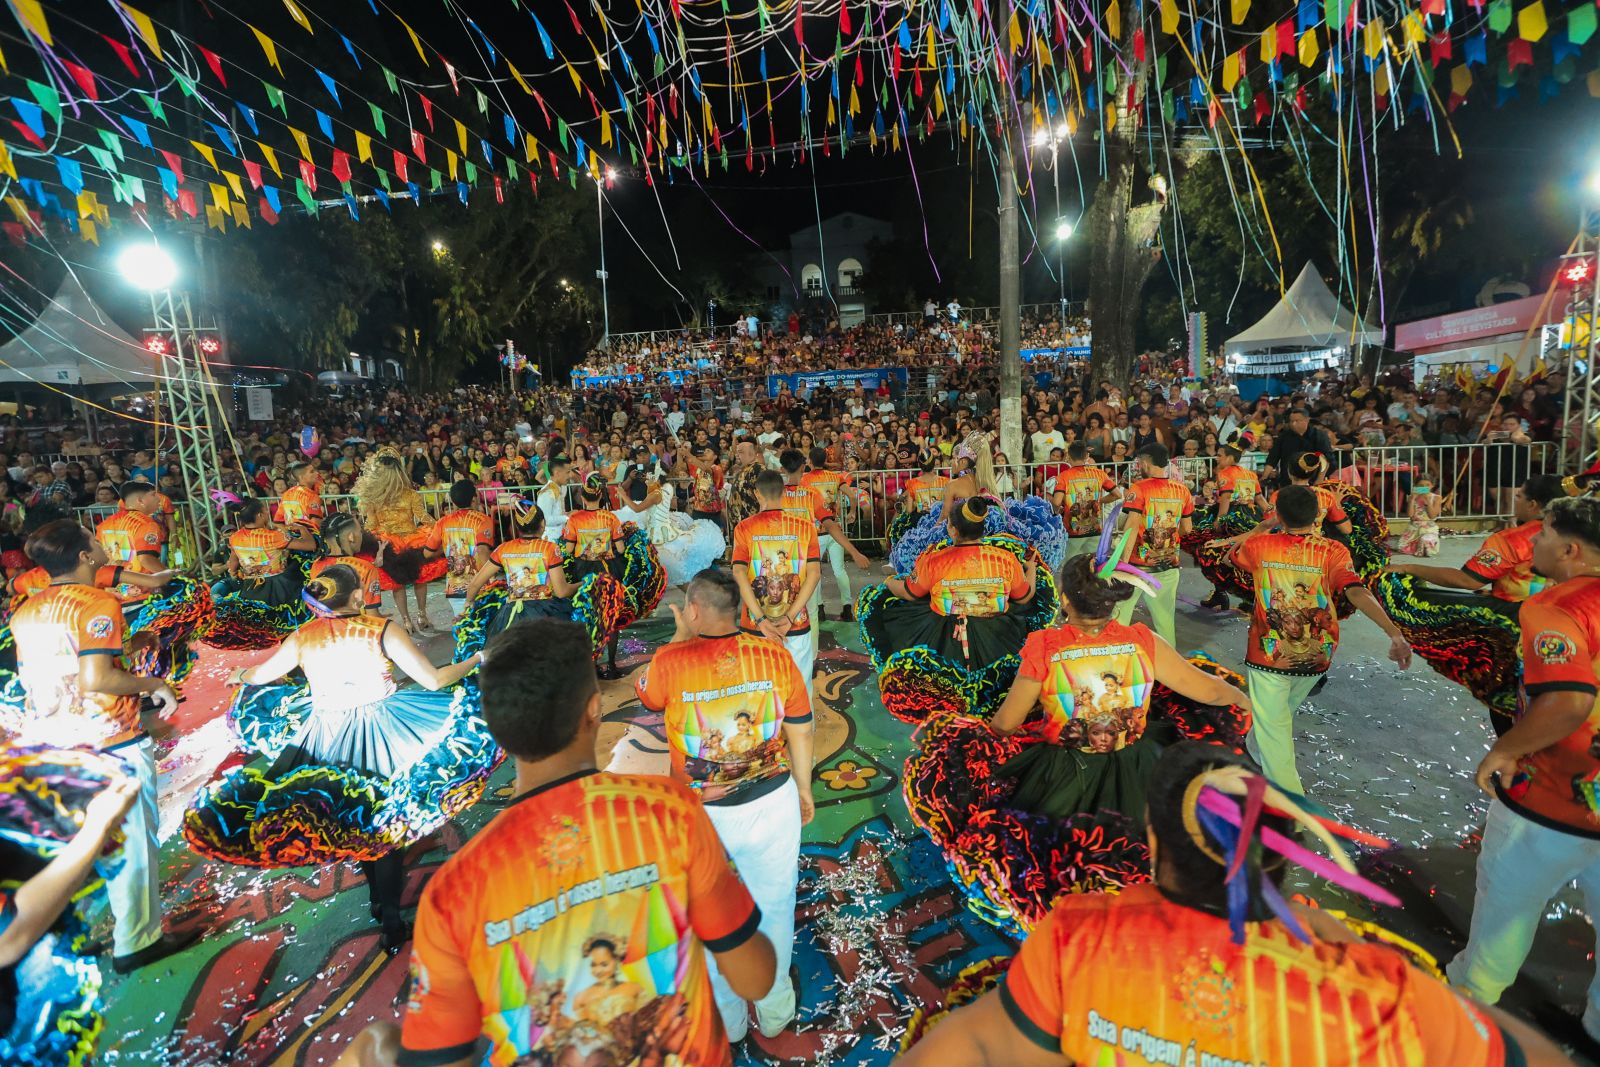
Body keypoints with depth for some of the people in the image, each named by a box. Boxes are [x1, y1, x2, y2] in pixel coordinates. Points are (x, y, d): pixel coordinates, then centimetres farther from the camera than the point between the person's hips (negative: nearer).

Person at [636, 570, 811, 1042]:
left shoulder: (671, 661, -18)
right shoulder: (774, 654, -13)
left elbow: (646, 694, 6)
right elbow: (801, 731, -4)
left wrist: (679, 636, 10)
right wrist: (804, 789, 12)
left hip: (702, 815, -1)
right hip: (773, 803, 2)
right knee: (773, 907, 23)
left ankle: (726, 1021, 44)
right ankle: (775, 1011, 45)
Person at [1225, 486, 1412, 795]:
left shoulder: (1260, 545, -11)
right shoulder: (1333, 552, -13)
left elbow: (1231, 555, 12)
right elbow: (1357, 592, -28)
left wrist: (1262, 527, 25)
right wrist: (1395, 633, -31)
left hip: (1268, 657, -3)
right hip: (1314, 658, 3)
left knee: (1273, 729, 5)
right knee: (1280, 714, 29)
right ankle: (1255, 752, 52)